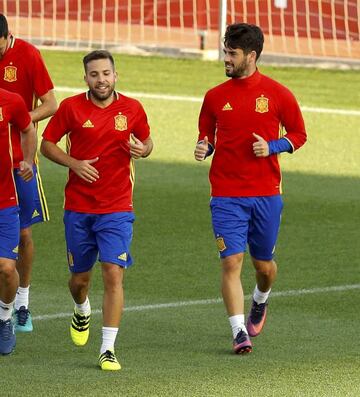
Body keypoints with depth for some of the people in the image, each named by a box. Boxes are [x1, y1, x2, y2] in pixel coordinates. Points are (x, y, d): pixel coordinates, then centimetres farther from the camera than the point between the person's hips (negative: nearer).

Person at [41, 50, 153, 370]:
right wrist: (74, 163, -12)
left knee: (113, 274, -13)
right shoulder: (72, 107, -3)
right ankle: (82, 312, 48)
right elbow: (47, 143, 4)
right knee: (80, 277, 12)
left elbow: (146, 141, 15)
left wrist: (142, 149, -10)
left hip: (117, 210, -1)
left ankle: (108, 349, -10)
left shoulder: (132, 109, -1)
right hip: (78, 208, 1)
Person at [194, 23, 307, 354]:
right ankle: (240, 333, -10)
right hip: (227, 195, 0)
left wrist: (272, 147, -11)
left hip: (266, 194, 0)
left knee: (264, 264, 11)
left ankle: (260, 302, 44)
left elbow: (298, 134, 6)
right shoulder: (215, 97, 4)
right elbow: (207, 135, 16)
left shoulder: (277, 94, -2)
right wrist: (203, 148, -7)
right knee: (231, 262, -12)